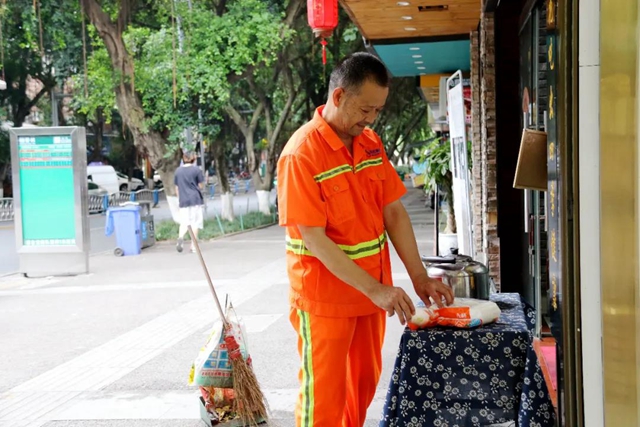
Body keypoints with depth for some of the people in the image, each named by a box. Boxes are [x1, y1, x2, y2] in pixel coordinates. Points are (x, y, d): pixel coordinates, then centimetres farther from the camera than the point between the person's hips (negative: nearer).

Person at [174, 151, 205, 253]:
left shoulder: (178, 171, 7)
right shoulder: (196, 170, -3)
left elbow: (176, 187, 10)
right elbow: (200, 186, 0)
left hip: (183, 200, 3)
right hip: (195, 199, -3)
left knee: (184, 222, 6)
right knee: (195, 222, 3)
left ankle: (180, 237, -22)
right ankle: (193, 246, 3)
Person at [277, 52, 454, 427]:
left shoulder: (371, 143, 3)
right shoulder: (302, 154, -19)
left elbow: (394, 213, 4)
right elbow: (315, 241, -22)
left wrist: (420, 277, -6)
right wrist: (375, 289, -25)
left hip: (372, 290, 7)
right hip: (325, 295, -6)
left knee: (365, 384, 18)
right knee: (324, 396, 6)